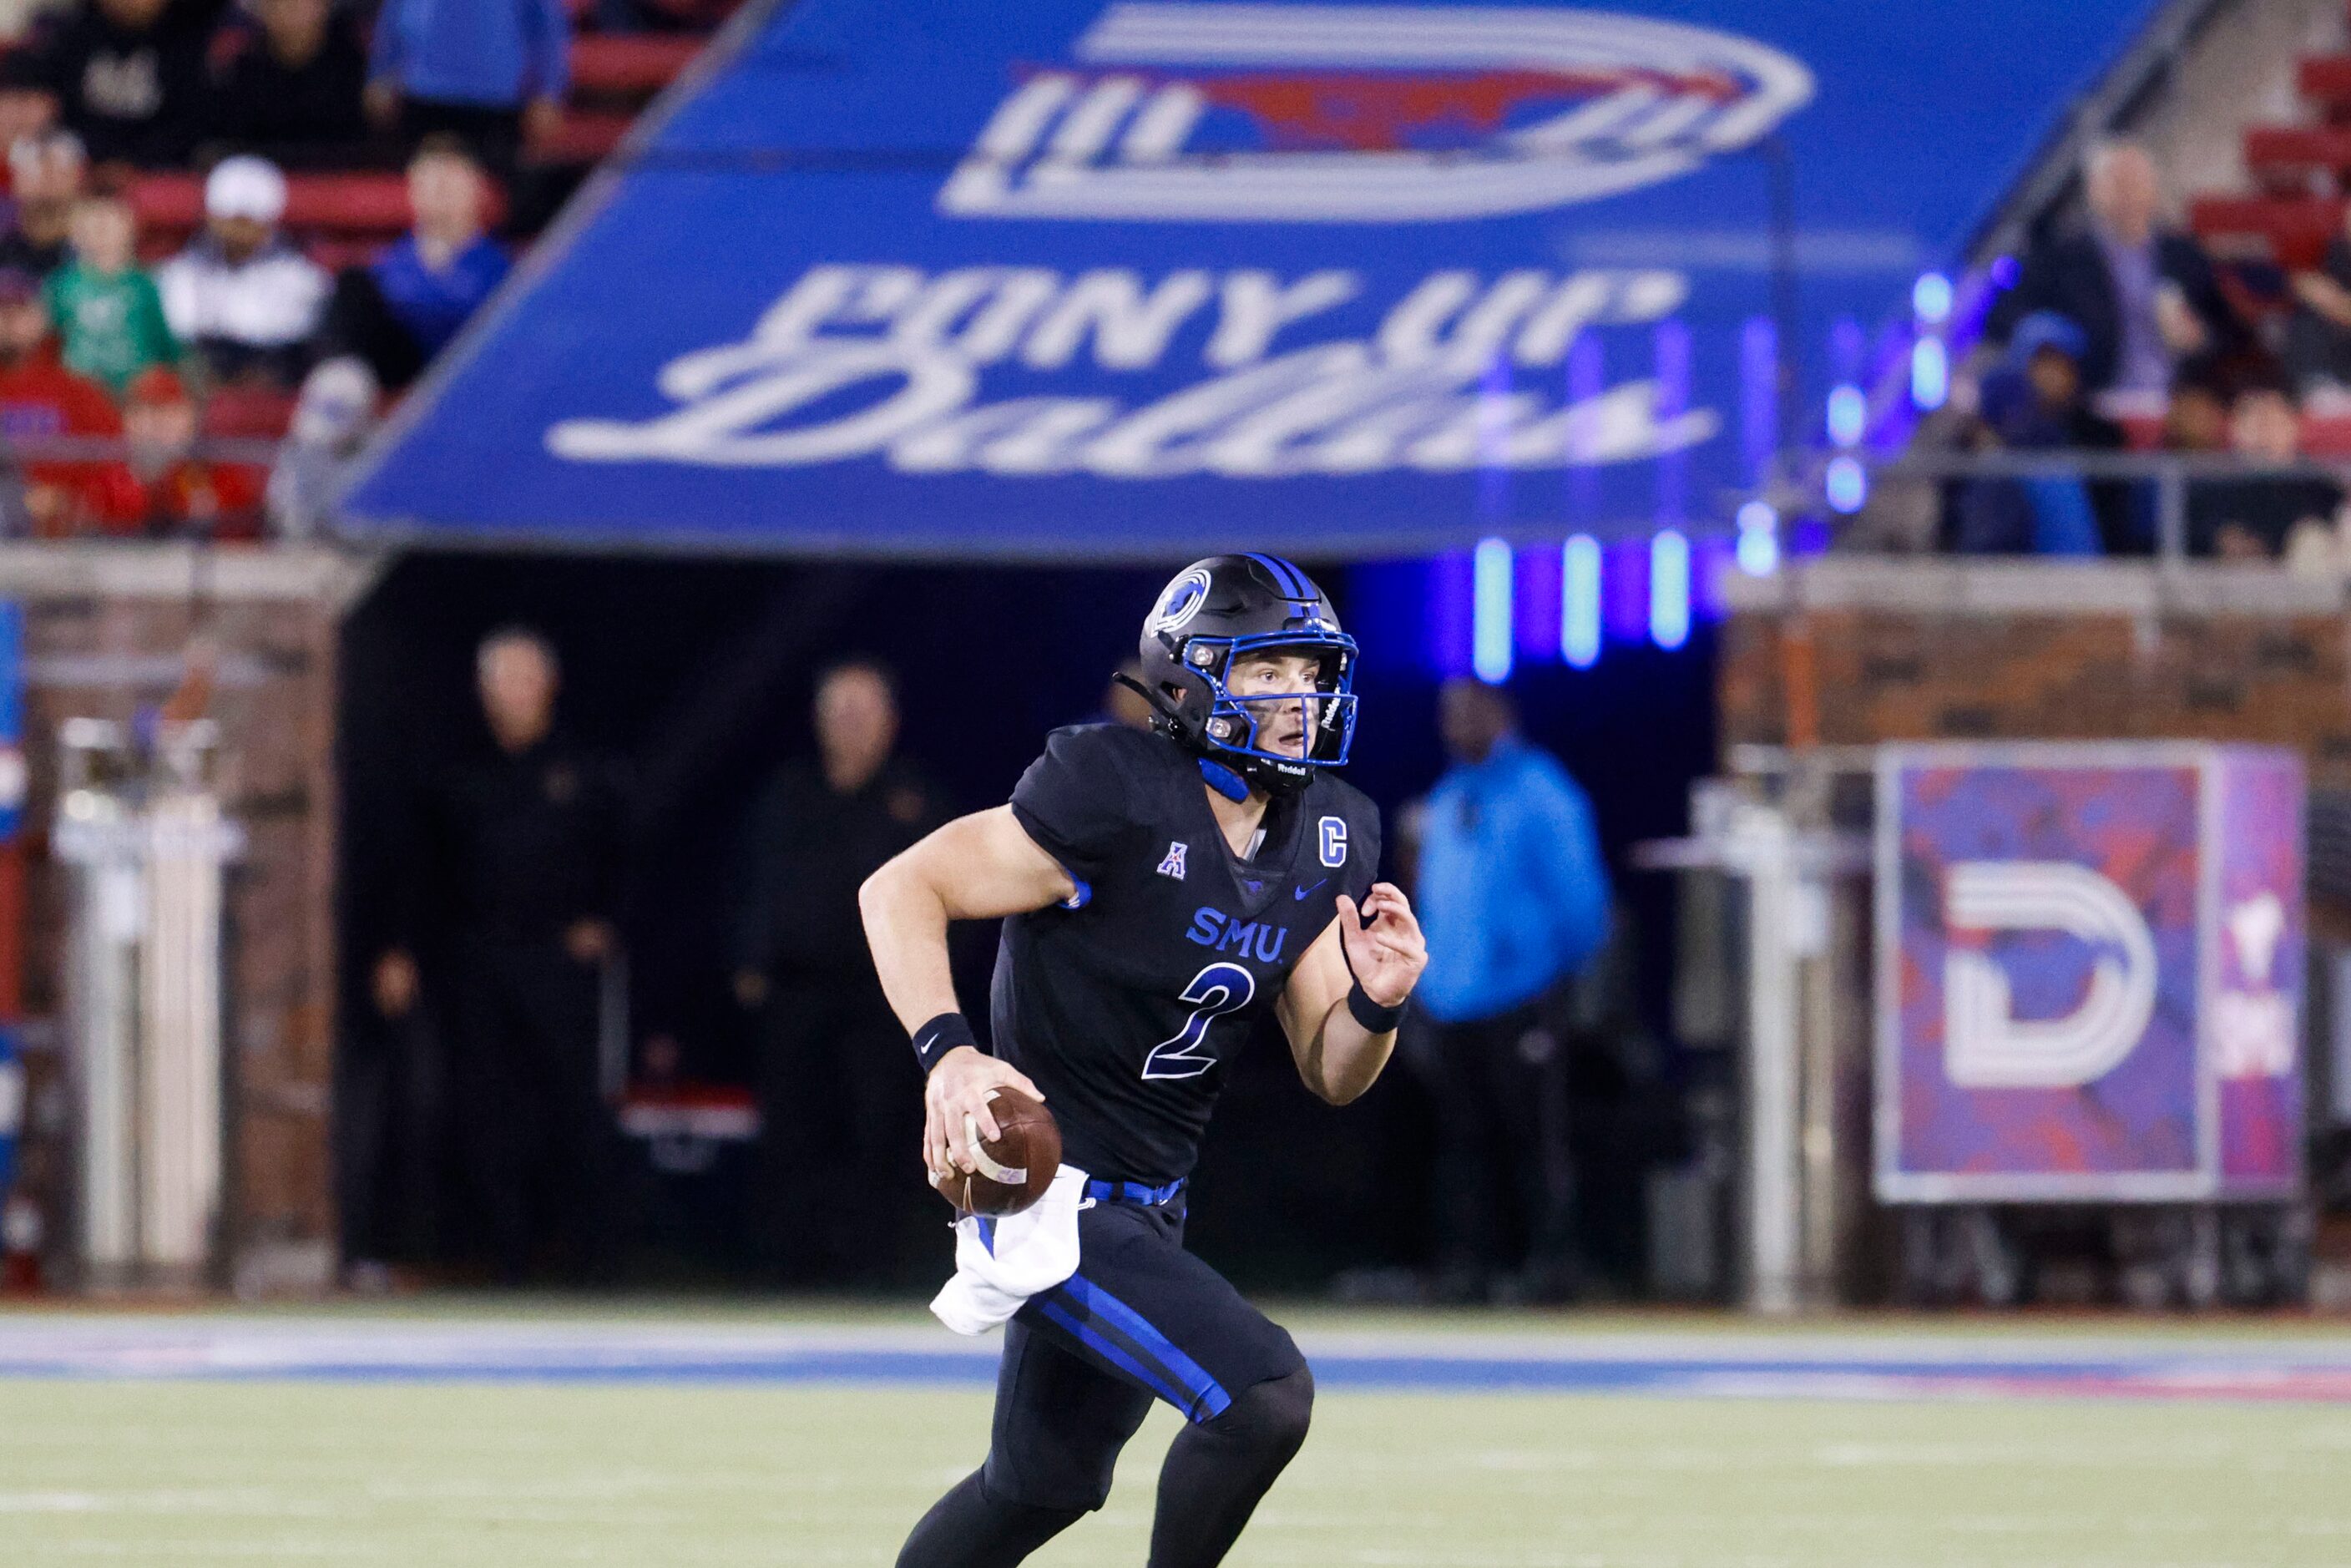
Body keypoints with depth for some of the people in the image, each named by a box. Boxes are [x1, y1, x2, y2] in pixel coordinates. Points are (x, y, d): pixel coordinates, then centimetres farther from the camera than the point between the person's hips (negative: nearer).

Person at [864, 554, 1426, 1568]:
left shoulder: (1327, 841, 3)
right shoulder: (1119, 800, -21)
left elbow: (1329, 1074, 7)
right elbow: (901, 889, -19)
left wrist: (1374, 1002, -16)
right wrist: (947, 1053, -34)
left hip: (1143, 1208, 9)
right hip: (1051, 1201, -9)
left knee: (1044, 1485, 24)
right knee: (1264, 1393, -22)